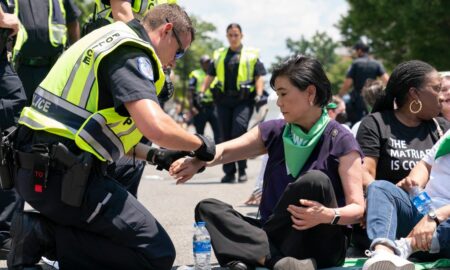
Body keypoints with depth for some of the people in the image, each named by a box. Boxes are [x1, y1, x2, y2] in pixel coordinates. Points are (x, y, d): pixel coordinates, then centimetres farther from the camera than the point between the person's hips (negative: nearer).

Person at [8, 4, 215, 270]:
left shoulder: (110, 39, 20)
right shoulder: (132, 53, -11)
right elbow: (156, 127, -26)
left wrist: (153, 155, 22)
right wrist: (199, 144, -7)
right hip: (65, 177, -10)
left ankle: (42, 231, 3)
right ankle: (47, 235, -11)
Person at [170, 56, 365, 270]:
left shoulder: (340, 141, -4)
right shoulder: (274, 132, 10)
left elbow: (357, 209, -10)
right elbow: (224, 151, -1)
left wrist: (330, 216, -31)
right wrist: (198, 162, -22)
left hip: (322, 246, -5)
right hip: (275, 239, 5)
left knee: (314, 180, -30)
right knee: (207, 209, -10)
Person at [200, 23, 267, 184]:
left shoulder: (251, 55, 8)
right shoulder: (219, 55, 18)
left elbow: (259, 76, 3)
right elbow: (210, 76, 19)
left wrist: (259, 94, -11)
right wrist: (202, 92, 6)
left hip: (244, 99, -4)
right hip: (223, 99, 4)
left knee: (239, 130, -17)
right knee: (226, 135, 3)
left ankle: (242, 170, -7)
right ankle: (229, 172, 10)